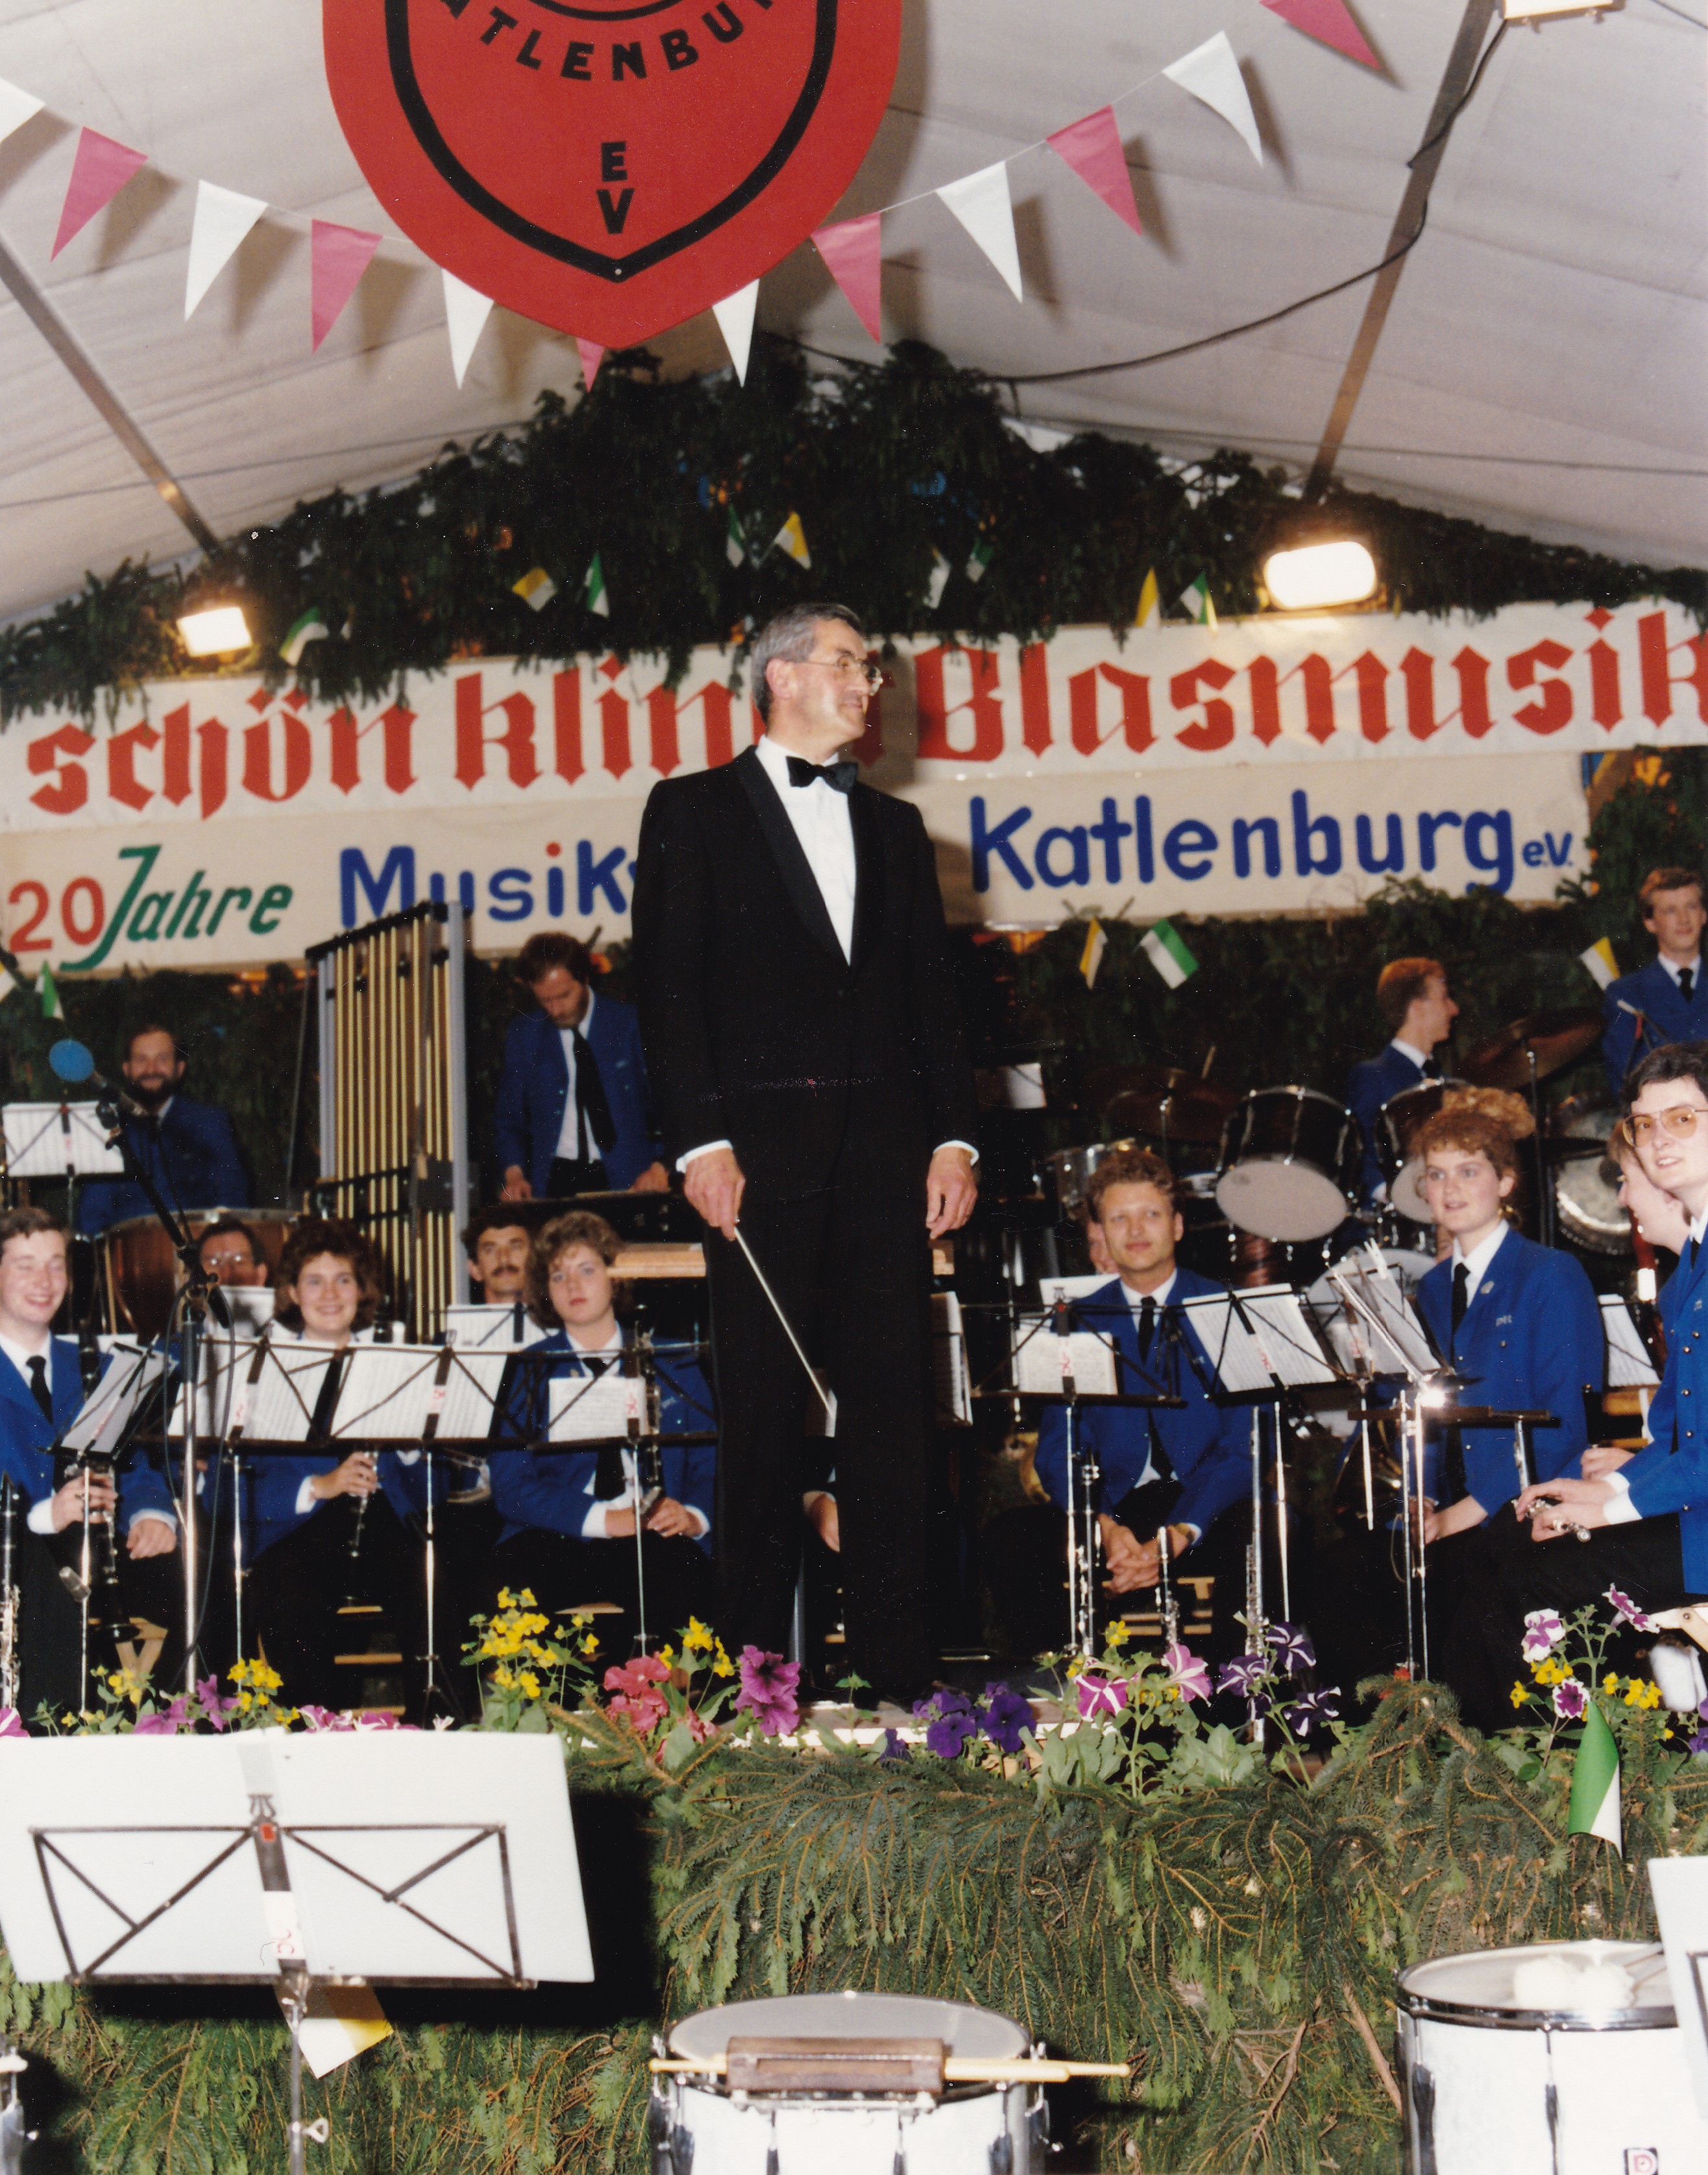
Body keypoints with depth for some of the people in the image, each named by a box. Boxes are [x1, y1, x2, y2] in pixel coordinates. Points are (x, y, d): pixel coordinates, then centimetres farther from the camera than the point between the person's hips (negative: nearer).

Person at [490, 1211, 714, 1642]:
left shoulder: (672, 1364, 18)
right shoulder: (526, 1372, 13)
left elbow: (710, 1463, 15)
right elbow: (511, 1487, 2)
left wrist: (693, 1516, -9)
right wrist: (603, 1519, -14)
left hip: (654, 1541, 0)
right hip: (556, 1540, 0)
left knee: (677, 1572, -35)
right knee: (517, 1576, -35)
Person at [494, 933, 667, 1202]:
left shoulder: (630, 1024, 4)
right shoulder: (522, 1036, 10)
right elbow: (509, 1119, 14)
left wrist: (659, 1167, -9)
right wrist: (514, 1173, -4)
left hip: (629, 1181, -1)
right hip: (554, 1179, 2)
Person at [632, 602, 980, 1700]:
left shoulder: (895, 826, 21)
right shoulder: (694, 811, 7)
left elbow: (934, 990, 16)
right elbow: (669, 985, -1)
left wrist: (955, 1133, 4)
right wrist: (699, 1139, -12)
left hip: (886, 1149, 4)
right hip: (762, 1146, -4)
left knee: (894, 1411, 2)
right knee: (764, 1413, 0)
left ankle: (899, 1671, 7)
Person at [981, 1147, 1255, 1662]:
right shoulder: (1078, 1324, 11)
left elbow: (1243, 1446, -4)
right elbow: (1058, 1450, 4)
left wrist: (1177, 1536, -21)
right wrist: (1106, 1529, -17)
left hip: (1207, 1509, -2)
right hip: (1113, 1509, 2)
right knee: (1008, 1537, -24)